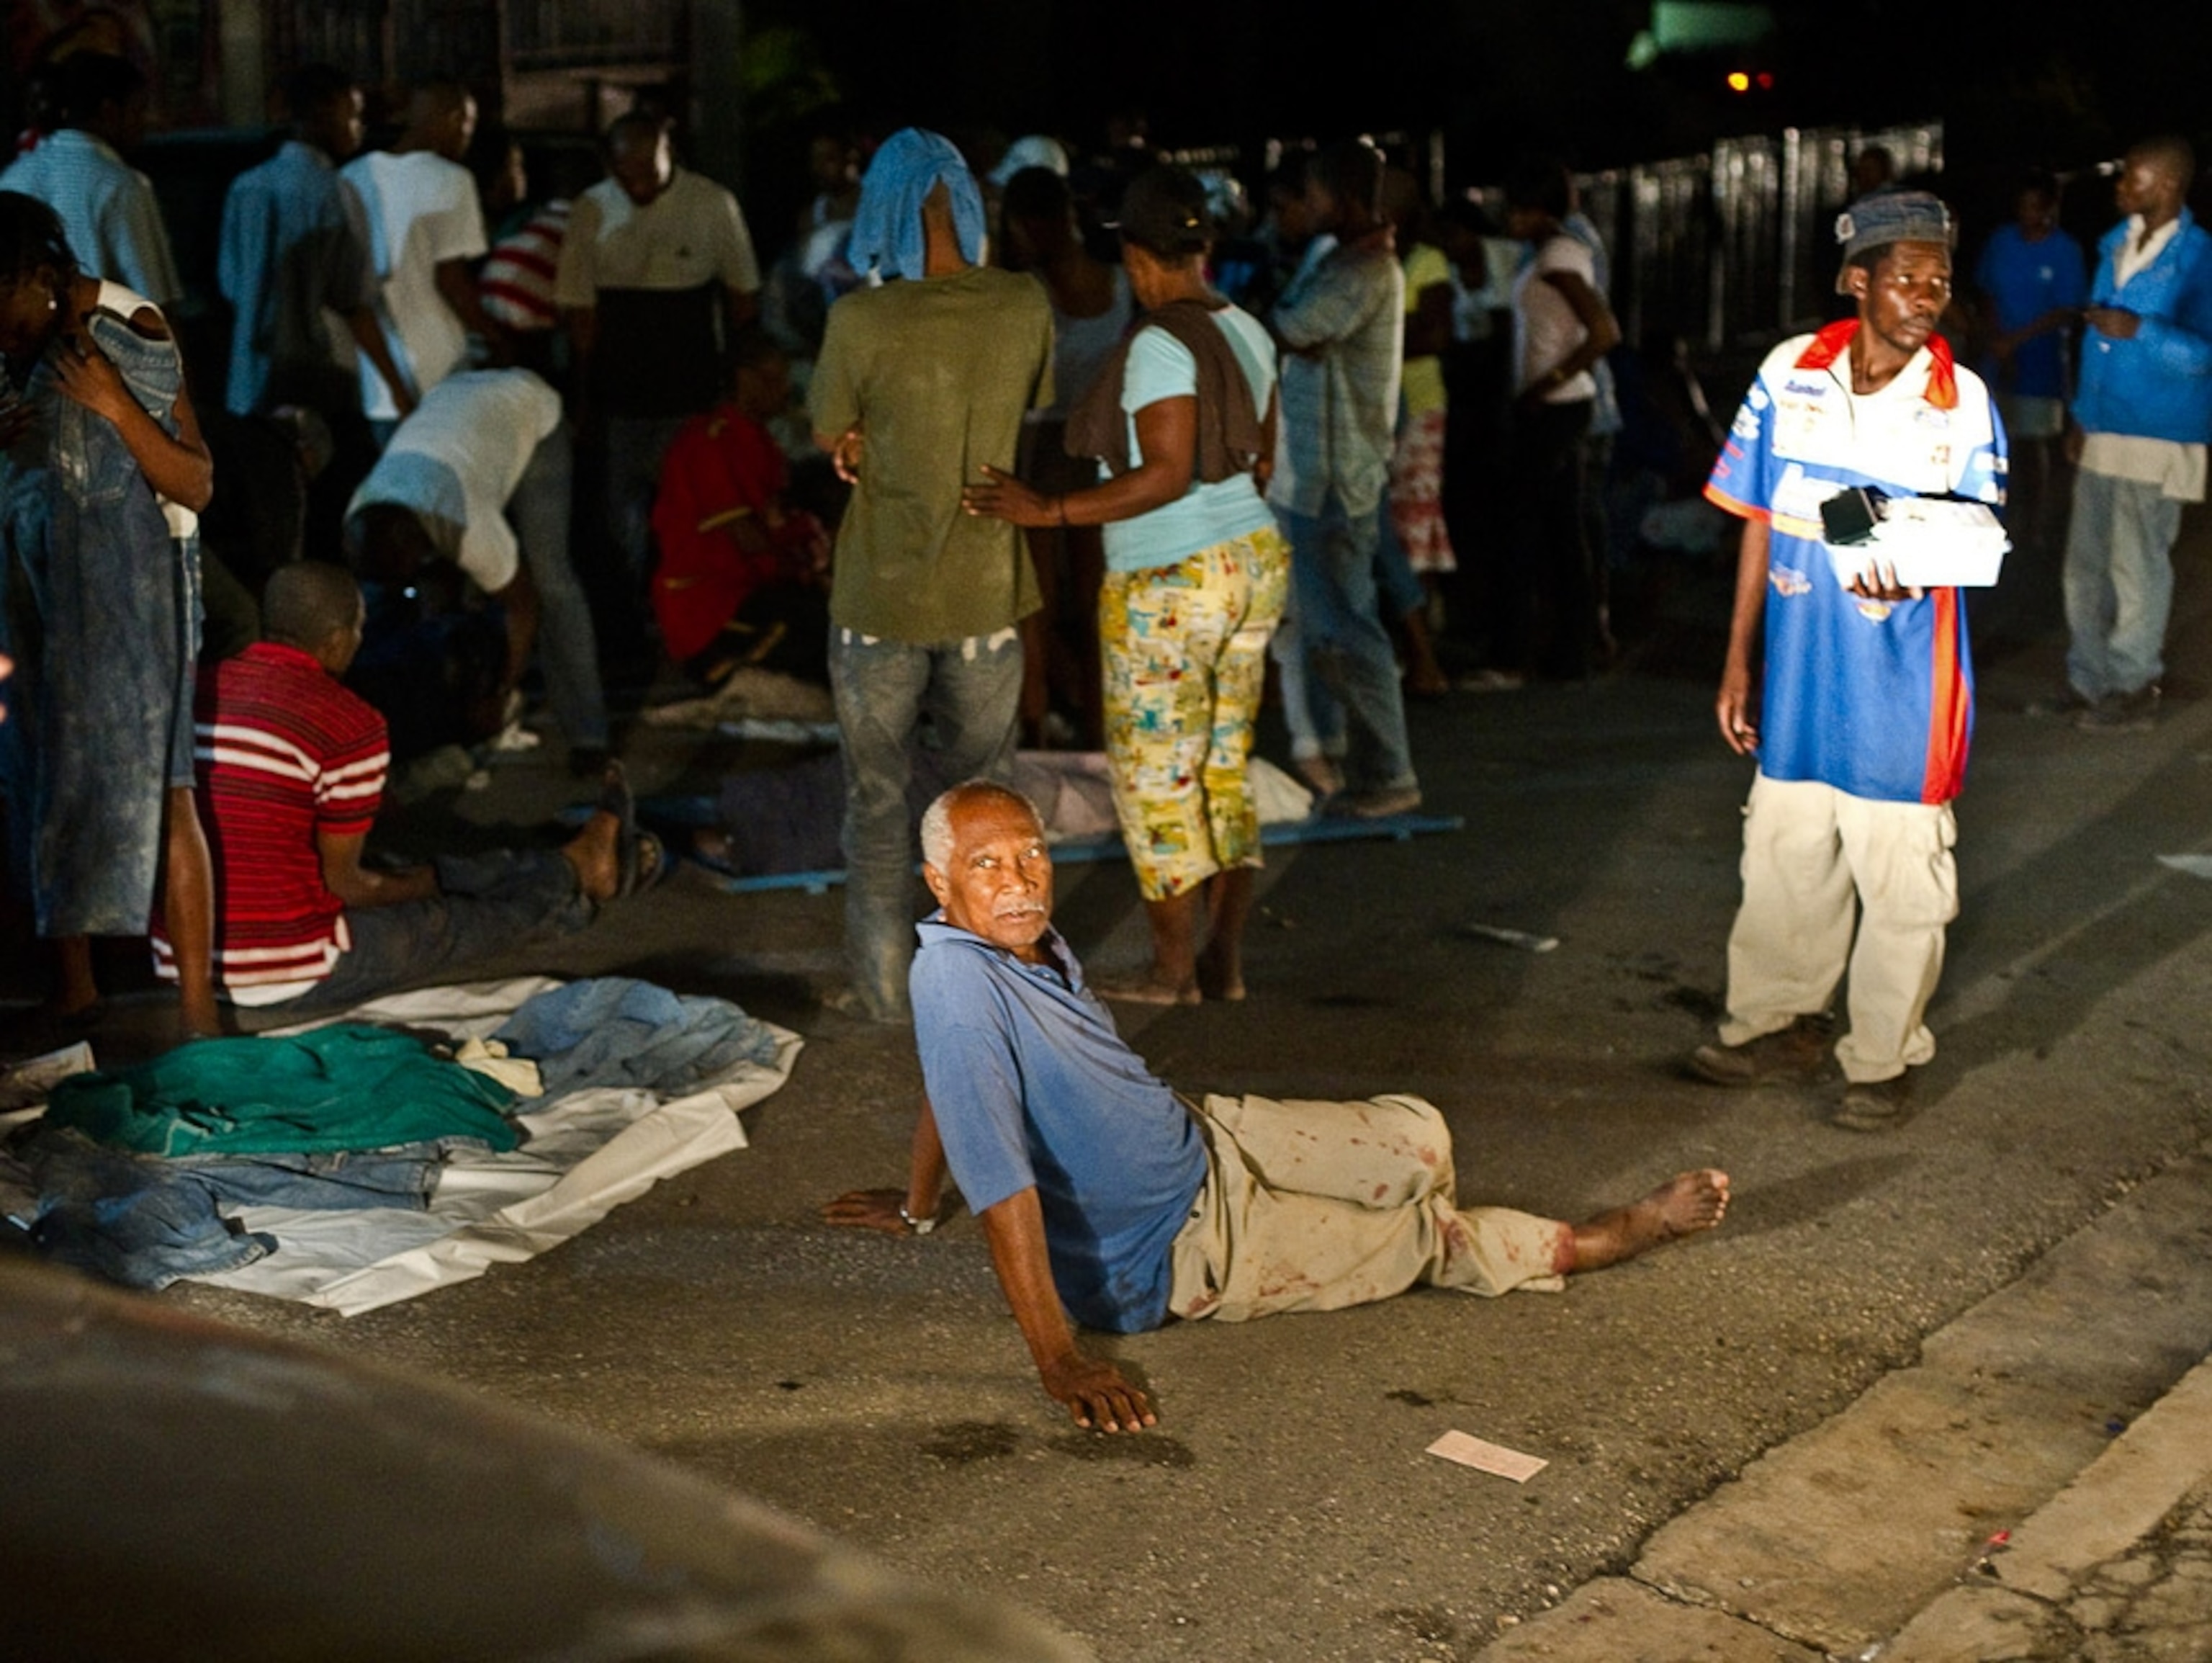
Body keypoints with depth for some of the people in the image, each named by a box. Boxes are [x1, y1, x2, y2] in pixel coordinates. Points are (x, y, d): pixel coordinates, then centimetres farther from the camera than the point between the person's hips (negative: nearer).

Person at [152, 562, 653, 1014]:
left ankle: (568, 873, 42)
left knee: (428, 876, 24)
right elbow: (341, 881, -12)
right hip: (287, 979, -7)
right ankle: (573, 877, 45)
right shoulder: (349, 724, -18)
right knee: (455, 918, 19)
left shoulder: (198, 691, 3)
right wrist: (423, 884, 9)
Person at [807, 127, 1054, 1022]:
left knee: (877, 798, 12)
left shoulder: (862, 321, -18)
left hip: (882, 596, -3)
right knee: (988, 788, 17)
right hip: (989, 590, 3)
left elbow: (828, 436, -4)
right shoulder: (1024, 306, -7)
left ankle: (887, 984, 20)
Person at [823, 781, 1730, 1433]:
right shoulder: (959, 982, -35)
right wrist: (1058, 1359, -34)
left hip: (1199, 1138, 7)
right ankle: (1612, 1238, 31)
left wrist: (919, 1207, 24)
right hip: (1180, 1257, -7)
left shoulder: (1026, 938, -8)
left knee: (1420, 1140, 4)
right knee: (1428, 1239, 8)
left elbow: (949, 1079, 9)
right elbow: (1002, 1186, -35)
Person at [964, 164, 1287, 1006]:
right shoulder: (1247, 330, 7)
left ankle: (1173, 970, 12)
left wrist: (1050, 511, -23)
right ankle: (1225, 959, 20)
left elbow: (1166, 476, -24)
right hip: (1253, 558, 8)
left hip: (1169, 587, -8)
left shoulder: (1158, 345, -18)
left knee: (1155, 777, 4)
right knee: (1224, 768, 14)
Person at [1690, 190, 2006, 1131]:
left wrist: (1910, 570, -29)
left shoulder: (1962, 405, -8)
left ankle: (1882, 1058, 22)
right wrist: (1738, 660, 5)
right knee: (1782, 859, 14)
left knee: (1901, 879, 6)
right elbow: (1761, 520, 4)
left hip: (1902, 691, -2)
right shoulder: (1789, 375, -2)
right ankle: (1776, 1026, 33)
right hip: (1800, 679, 3)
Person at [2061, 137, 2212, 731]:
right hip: (2100, 432, 7)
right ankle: (2088, 677, 23)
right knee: (2085, 565, 11)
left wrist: (2141, 330, -30)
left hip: (2157, 439, -7)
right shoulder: (2115, 243, 10)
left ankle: (2132, 688, 11)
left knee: (2138, 569, -1)